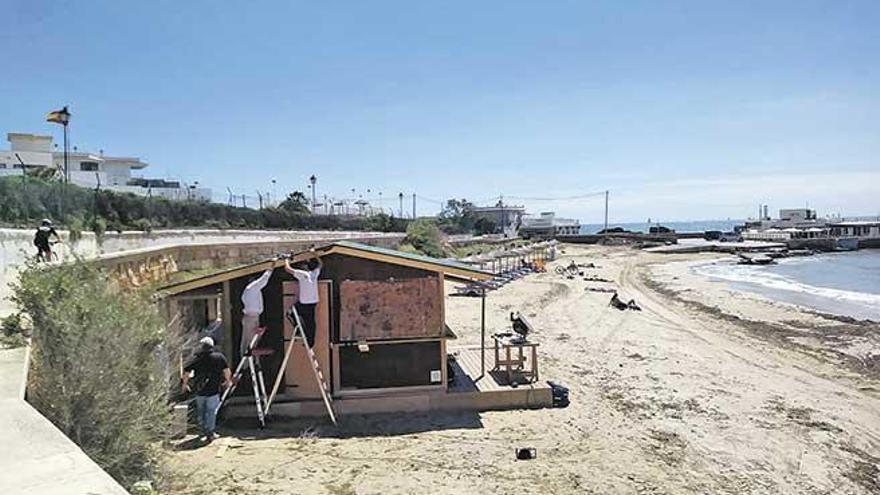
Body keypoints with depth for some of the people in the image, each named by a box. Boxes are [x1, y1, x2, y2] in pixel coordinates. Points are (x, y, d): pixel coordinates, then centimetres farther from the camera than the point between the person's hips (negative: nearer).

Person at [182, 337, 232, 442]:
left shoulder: (198, 359, 4)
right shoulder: (219, 356, -1)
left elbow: (186, 372, 1)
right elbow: (226, 370, -4)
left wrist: (185, 384, 16)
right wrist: (228, 381, 12)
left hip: (199, 390, 3)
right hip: (213, 390, -3)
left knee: (201, 411, 18)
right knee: (211, 411, 4)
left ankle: (205, 431, 30)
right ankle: (210, 433, 4)